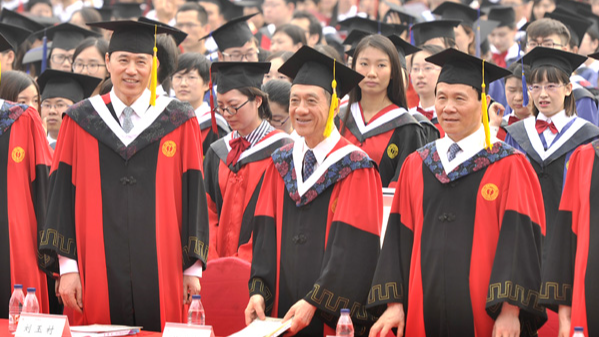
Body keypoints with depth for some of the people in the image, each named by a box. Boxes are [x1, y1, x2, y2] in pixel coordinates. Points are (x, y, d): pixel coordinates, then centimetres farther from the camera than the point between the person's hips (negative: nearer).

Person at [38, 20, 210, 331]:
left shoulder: (179, 122, 6)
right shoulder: (80, 121, 7)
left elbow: (193, 195, 5)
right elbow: (63, 194, 5)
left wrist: (193, 268, 0)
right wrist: (67, 267, -2)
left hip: (160, 276, 0)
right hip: (97, 273, 0)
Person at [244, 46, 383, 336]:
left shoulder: (355, 168, -6)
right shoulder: (281, 165, 11)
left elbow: (352, 249, -13)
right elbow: (266, 236, 5)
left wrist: (314, 303, -20)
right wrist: (259, 291, -9)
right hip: (281, 313, 4)